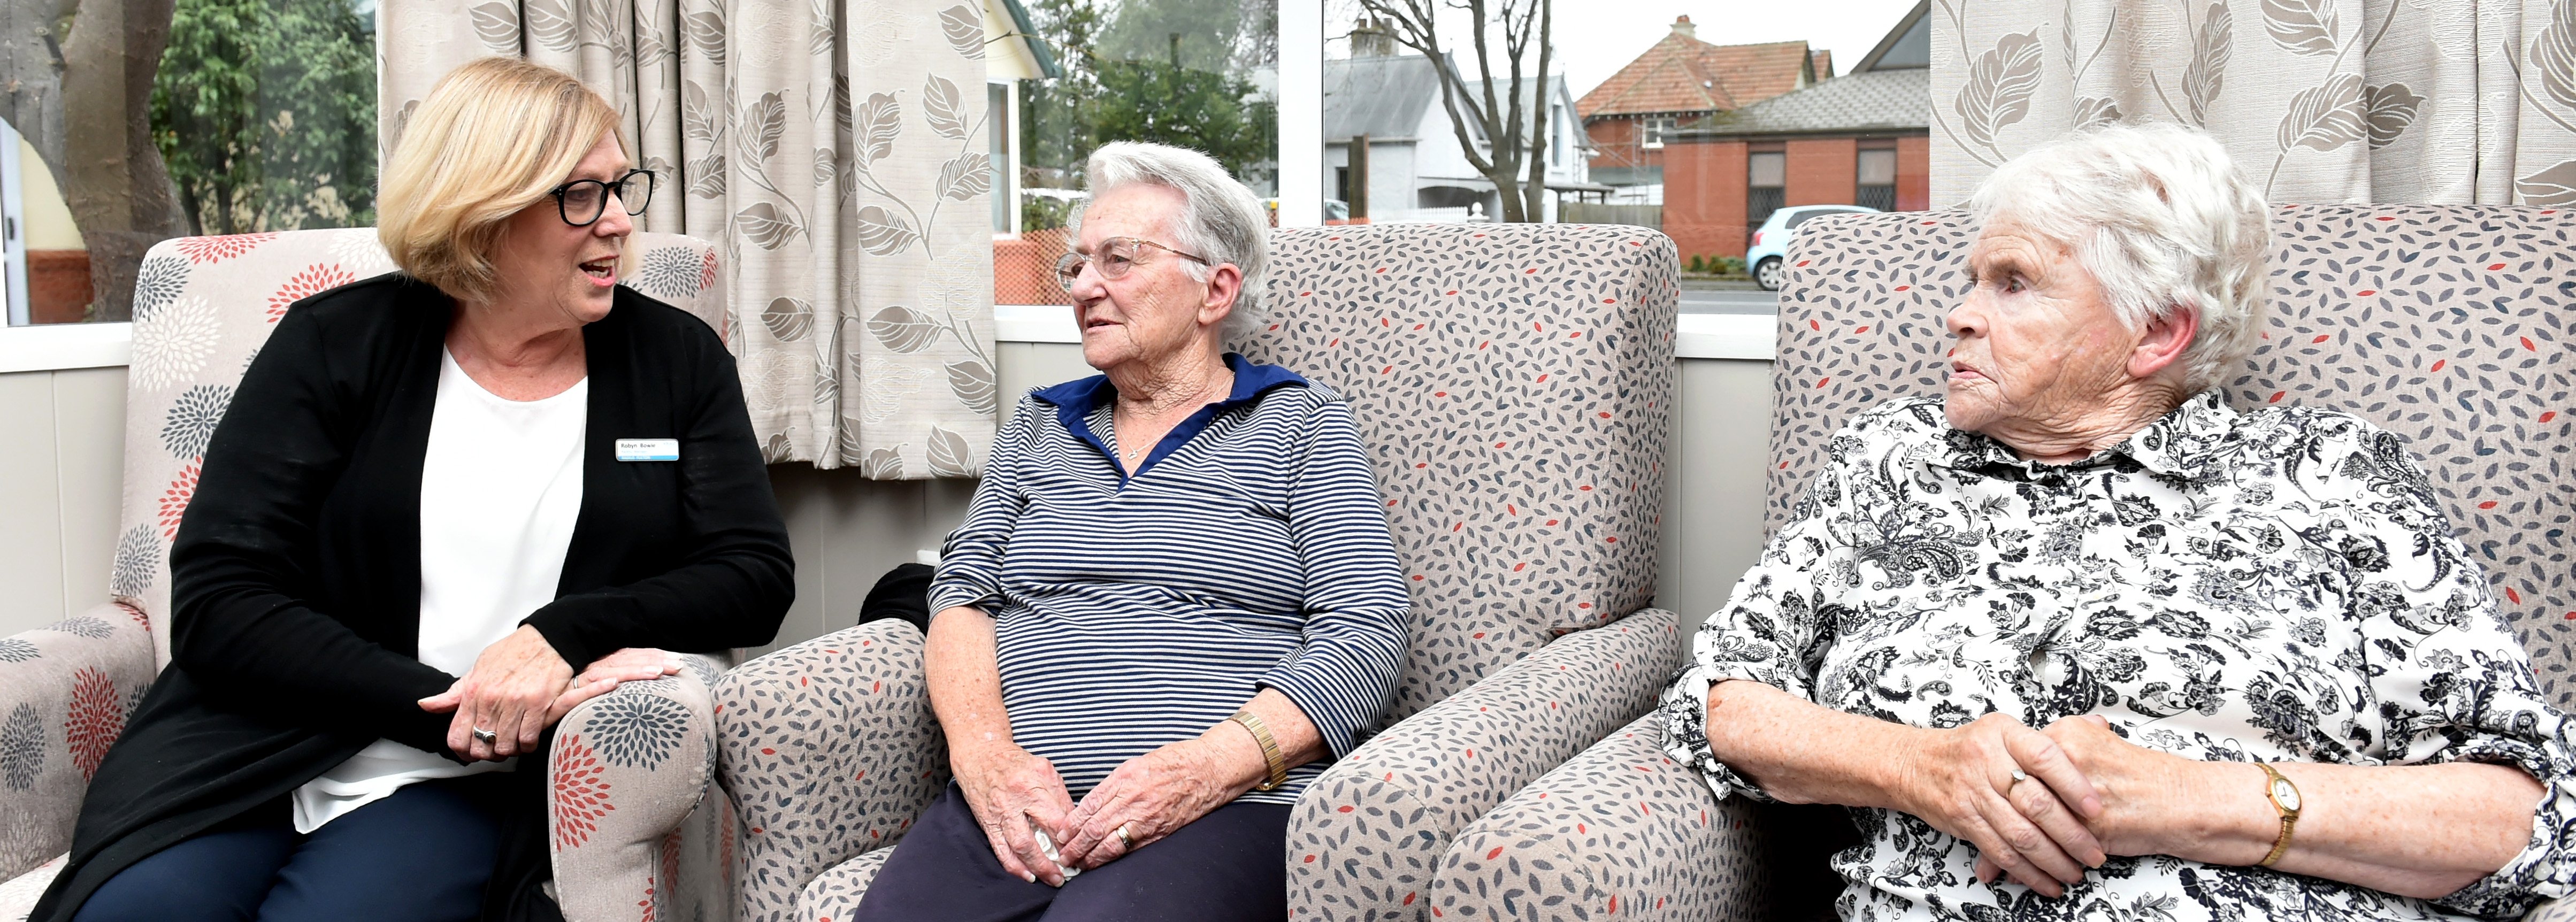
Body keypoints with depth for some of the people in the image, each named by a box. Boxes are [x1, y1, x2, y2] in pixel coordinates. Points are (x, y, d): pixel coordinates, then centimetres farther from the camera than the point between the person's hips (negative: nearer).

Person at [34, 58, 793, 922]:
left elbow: (756, 573, -1)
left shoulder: (677, 358, 5)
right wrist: (455, 710, -18)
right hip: (248, 750, 1)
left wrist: (564, 633, -19)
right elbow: (220, 602, -6)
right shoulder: (334, 346, 1)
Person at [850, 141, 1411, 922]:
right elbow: (963, 591, 13)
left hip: (1226, 808, -3)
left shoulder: (1301, 424, 9)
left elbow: (1364, 630, -2)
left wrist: (1210, 765, -16)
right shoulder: (1037, 427, 22)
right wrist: (985, 751, -8)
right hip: (1014, 805, 4)